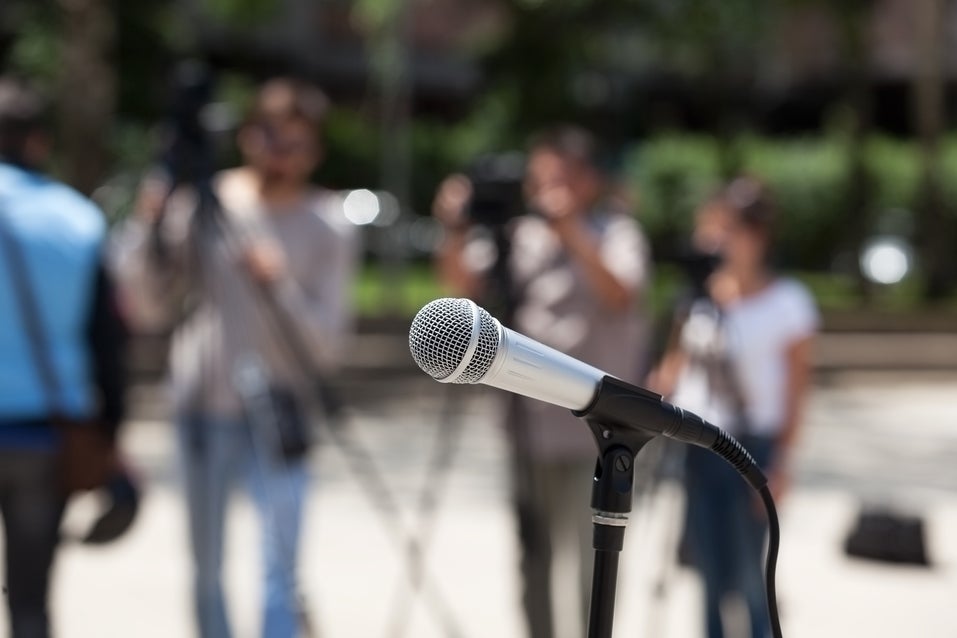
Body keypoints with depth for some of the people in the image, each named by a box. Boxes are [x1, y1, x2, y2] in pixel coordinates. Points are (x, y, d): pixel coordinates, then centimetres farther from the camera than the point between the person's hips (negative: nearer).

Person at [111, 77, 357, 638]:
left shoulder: (328, 227, 0)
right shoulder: (201, 205, 2)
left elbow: (327, 345, -5)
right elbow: (152, 310, 4)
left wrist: (279, 283, -19)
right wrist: (148, 229, -8)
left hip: (275, 418, -2)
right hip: (201, 412, 2)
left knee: (280, 576, -9)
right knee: (208, 573, 9)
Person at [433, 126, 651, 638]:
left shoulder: (616, 231, -4)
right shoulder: (520, 231, 7)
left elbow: (619, 294, -22)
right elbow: (463, 285, 3)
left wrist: (570, 229, -31)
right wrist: (456, 233, -14)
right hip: (530, 422, 5)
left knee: (588, 556, -10)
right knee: (535, 555, 13)